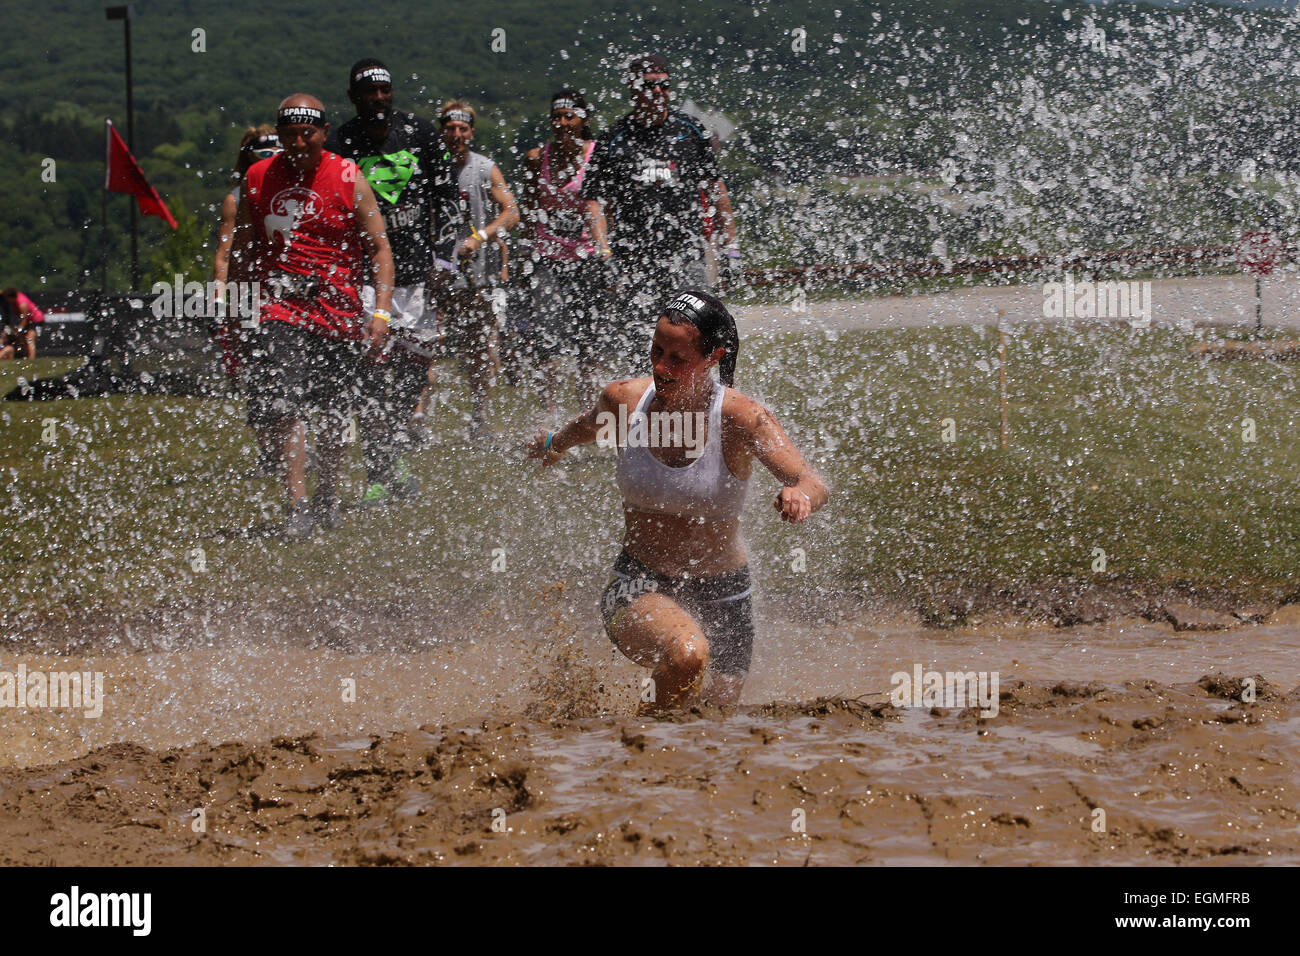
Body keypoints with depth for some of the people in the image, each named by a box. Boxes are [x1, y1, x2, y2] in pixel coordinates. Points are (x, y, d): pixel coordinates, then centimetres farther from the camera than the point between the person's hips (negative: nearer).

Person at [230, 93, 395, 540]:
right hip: (281, 305, 0)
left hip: (339, 307, 0)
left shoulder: (347, 178, -1)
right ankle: (297, 503, -20)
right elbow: (243, 247, 17)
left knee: (334, 412, 9)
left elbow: (379, 247, 0)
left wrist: (381, 310, -10)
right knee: (283, 403, -19)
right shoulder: (258, 178, 5)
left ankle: (325, 495, 30)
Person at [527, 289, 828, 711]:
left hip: (721, 597, 1)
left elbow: (813, 484, -29)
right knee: (686, 656, -34)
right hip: (639, 590, -1)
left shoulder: (740, 418, -16)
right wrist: (553, 445, 40)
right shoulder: (625, 399, -8)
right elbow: (590, 426, 18)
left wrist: (800, 494, -54)